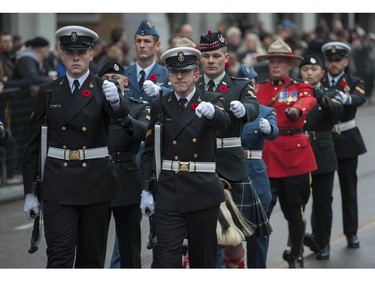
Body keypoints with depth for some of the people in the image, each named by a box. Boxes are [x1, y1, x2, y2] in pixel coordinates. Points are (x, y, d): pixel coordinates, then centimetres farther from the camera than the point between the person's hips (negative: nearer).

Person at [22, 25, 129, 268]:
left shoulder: (103, 89, 1)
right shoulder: (49, 92, 5)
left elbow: (121, 113, -22)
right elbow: (33, 143, 6)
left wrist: (116, 100, -47)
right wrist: (29, 191, 3)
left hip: (95, 182, 0)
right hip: (58, 182, 0)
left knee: (91, 256, 8)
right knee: (59, 256, -8)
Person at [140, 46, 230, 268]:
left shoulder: (211, 101, 1)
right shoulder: (160, 105, 6)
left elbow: (224, 120, -23)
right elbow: (149, 151, 7)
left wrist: (211, 112, -47)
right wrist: (146, 190, -1)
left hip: (203, 191, 0)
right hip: (168, 191, 1)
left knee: (204, 257, 8)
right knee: (168, 257, -8)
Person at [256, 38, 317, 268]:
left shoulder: (301, 88, 5)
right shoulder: (260, 89, 13)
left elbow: (307, 102, -19)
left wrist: (296, 110, -42)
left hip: (295, 155, -1)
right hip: (266, 156, 1)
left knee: (295, 210, 7)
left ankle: (296, 257, 24)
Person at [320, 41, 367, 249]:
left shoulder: (354, 82, 2)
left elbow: (360, 97, -21)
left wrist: (346, 98, -44)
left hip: (347, 142, 0)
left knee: (348, 188, 5)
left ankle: (351, 233, 14)